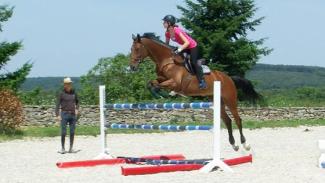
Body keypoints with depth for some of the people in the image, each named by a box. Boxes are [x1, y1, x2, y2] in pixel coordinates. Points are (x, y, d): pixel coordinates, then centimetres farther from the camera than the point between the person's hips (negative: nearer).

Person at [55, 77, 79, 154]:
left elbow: (77, 102, 25)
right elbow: (57, 104, -3)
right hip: (64, 114, -4)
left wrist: (77, 109, 8)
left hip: (73, 114, 4)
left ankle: (71, 148, 11)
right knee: (63, 132, -4)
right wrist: (57, 115, -12)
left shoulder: (74, 93, 9)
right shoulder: (61, 94, -3)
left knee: (72, 132, 4)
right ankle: (62, 148, 4)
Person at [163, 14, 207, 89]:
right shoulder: (167, 33, -8)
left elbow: (187, 42, -36)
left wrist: (179, 50, -44)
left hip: (192, 46, -9)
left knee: (194, 62, -11)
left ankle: (202, 81, -5)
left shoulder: (177, 31, -32)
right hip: (185, 47, 9)